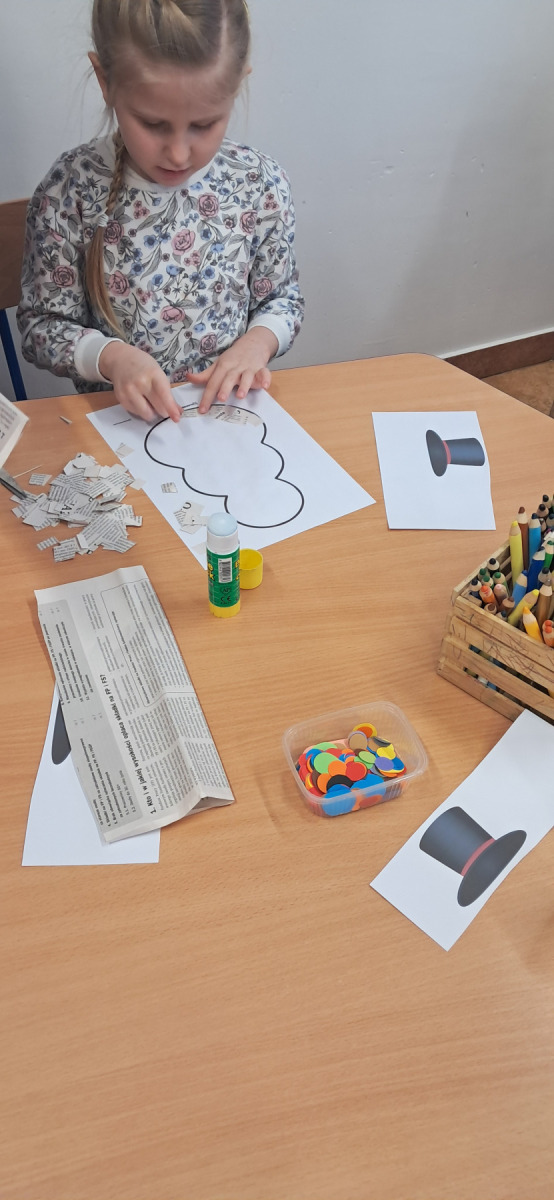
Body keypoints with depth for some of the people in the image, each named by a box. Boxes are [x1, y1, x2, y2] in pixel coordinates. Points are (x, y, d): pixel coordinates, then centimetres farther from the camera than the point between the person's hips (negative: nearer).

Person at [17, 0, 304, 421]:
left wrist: (257, 341, -13)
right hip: (119, 418, -1)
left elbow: (283, 299, 8)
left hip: (231, 408, 2)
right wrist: (109, 356, -21)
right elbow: (41, 324, -3)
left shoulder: (260, 182, -5)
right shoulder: (71, 188, -10)